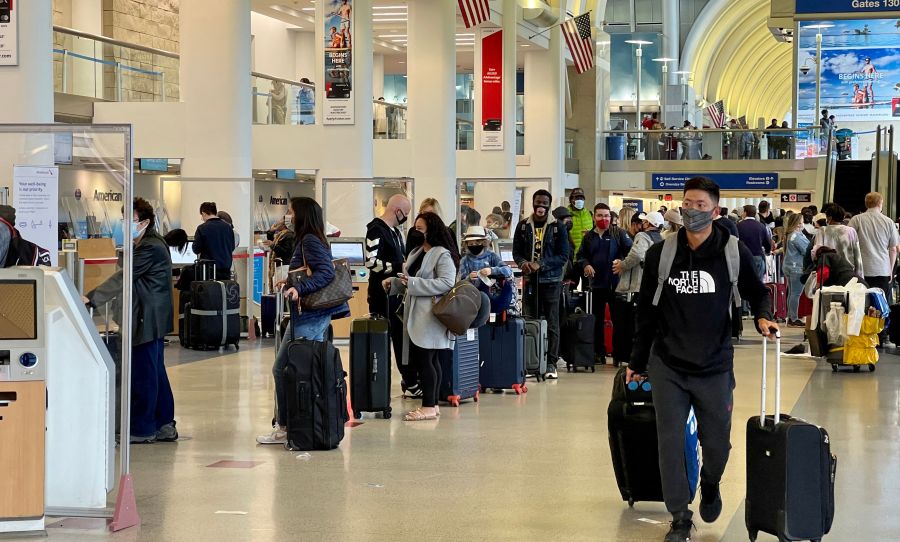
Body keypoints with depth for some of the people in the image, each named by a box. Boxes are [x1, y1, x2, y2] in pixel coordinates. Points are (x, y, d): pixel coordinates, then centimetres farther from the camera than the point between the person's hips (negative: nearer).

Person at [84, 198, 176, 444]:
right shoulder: (150, 244, 15)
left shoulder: (150, 248, -19)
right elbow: (129, 278, 21)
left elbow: (123, 278, -23)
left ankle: (142, 430, 2)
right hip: (154, 319, 11)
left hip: (148, 320, -11)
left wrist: (91, 299, -23)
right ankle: (164, 425, 19)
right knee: (156, 372, 14)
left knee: (143, 373, -4)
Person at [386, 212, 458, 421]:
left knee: (426, 360, -10)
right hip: (417, 316, 9)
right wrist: (393, 282, 6)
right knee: (430, 361, 11)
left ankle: (429, 406, -7)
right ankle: (432, 404, 15)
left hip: (431, 316, -9)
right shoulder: (417, 253, 17)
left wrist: (413, 283, -21)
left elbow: (447, 283, -20)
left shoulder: (443, 255, -10)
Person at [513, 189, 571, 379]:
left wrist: (541, 265, -14)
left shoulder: (558, 227, 0)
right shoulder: (523, 226, 9)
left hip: (551, 280, -2)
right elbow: (516, 251, 11)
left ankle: (551, 363, 3)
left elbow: (564, 255, -4)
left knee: (551, 323, 0)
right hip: (529, 280, 2)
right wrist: (522, 263, -12)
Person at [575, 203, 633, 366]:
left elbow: (630, 250, -5)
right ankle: (599, 352, 17)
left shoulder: (618, 233, 1)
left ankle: (619, 353, 5)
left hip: (615, 283, -4)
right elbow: (580, 255, 17)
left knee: (618, 319, -1)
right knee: (597, 320, 9)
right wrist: (585, 265, -4)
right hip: (596, 284, 4)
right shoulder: (588, 236, 12)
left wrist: (622, 261, -23)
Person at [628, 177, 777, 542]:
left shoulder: (734, 252, -6)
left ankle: (710, 486, 43)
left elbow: (756, 292, 9)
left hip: (715, 368, 0)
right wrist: (637, 363, 11)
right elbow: (646, 312, 7)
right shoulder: (660, 254, -1)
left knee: (716, 443, 10)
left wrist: (763, 317, -14)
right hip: (667, 367, 1)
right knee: (670, 443, -2)